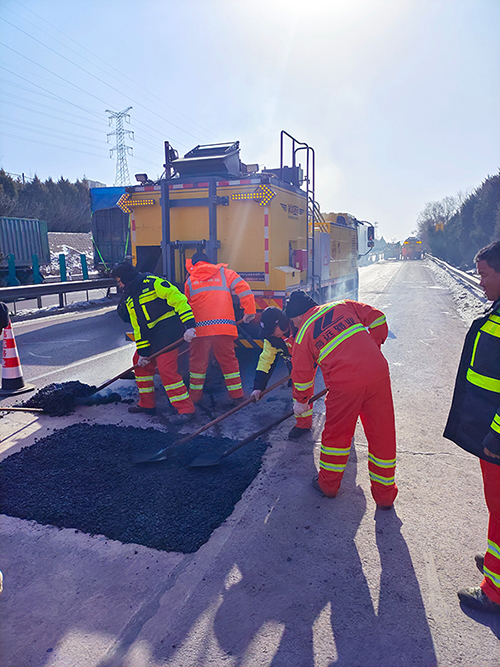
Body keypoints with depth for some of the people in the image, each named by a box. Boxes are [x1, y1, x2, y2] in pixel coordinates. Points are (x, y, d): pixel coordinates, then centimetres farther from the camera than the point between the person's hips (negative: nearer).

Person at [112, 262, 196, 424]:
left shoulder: (152, 282, -12)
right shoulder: (129, 298, 17)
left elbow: (177, 298, -21)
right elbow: (137, 325, 16)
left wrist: (189, 325, -30)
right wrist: (142, 351, 9)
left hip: (168, 330, -10)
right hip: (150, 336, 10)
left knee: (166, 369, -16)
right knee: (139, 362, 15)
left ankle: (186, 409, -9)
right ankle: (147, 404, 28)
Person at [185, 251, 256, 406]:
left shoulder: (190, 280, 17)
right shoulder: (224, 272, 14)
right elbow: (243, 287, 2)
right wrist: (249, 311, 3)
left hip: (200, 327, 0)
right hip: (224, 325, 0)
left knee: (198, 362, 11)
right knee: (228, 360, 8)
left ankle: (194, 397, 20)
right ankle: (237, 396, 12)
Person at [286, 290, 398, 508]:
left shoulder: (303, 335, 8)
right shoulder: (343, 306, 15)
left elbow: (302, 375, 11)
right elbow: (377, 319, 12)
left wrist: (301, 401, 28)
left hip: (345, 385, -3)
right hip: (378, 373, 3)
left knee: (336, 433, 19)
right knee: (382, 434, 14)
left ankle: (328, 484, 35)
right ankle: (384, 494, 26)